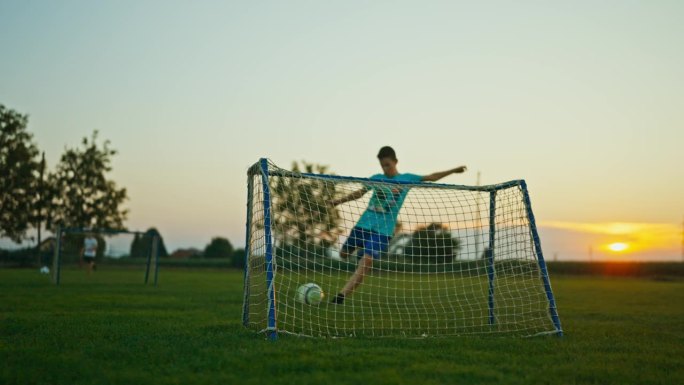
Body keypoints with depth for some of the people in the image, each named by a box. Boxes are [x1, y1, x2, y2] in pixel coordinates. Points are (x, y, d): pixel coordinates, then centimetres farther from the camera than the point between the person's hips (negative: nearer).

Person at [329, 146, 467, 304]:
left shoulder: (407, 179, 6)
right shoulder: (376, 178, 9)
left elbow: (432, 177, 9)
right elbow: (359, 193, 18)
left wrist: (453, 170, 3)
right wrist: (340, 200, 10)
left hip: (383, 230, -3)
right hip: (364, 224, 3)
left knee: (366, 262, -18)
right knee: (344, 254, 10)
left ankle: (342, 294, -17)